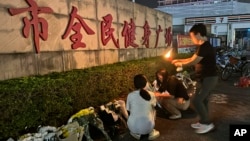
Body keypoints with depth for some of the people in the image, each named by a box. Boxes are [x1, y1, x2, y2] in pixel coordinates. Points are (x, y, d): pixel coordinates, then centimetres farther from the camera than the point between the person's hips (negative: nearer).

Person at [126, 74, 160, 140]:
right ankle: (151, 132, 19)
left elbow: (128, 112, 5)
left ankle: (136, 133, 16)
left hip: (133, 127, 1)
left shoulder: (130, 95, -8)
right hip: (148, 127, 0)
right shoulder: (151, 95, -7)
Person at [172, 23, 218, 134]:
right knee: (202, 100, 15)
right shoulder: (203, 46, 13)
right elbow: (192, 59, 18)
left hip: (208, 78, -10)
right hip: (205, 78, 10)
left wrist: (180, 64, -4)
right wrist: (178, 60, 13)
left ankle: (208, 124, 4)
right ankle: (203, 122, 27)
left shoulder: (204, 46, -21)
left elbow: (193, 62, -20)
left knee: (197, 101, -8)